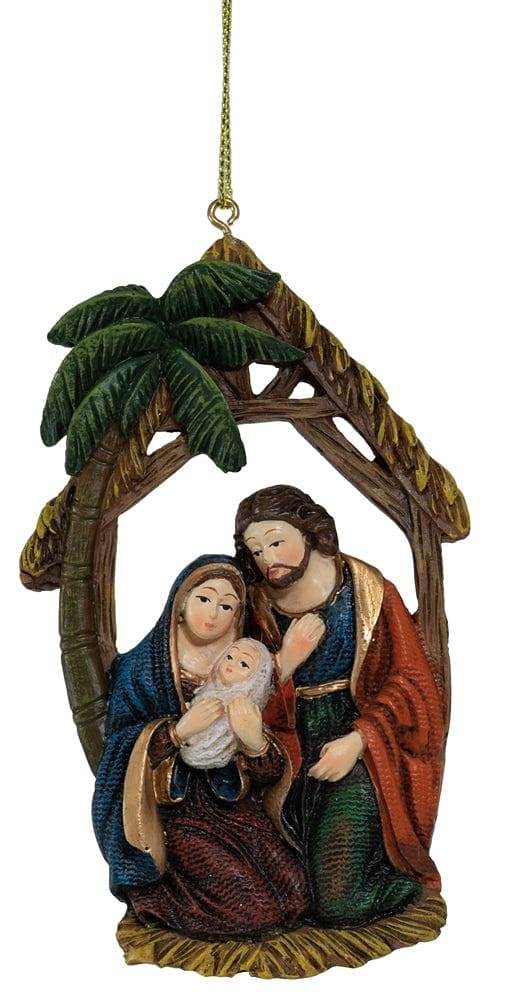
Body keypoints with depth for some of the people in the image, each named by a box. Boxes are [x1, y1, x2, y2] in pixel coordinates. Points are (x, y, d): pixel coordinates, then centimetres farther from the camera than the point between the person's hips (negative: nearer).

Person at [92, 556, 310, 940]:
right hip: (176, 810, -4)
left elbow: (270, 775, 0)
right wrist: (179, 731, -25)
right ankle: (156, 891, 8)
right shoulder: (142, 667, -3)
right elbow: (121, 748, -9)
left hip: (234, 804, 4)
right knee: (251, 908, -19)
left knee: (294, 897, -13)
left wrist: (256, 743, -25)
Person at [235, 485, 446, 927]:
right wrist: (287, 658, -15)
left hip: (359, 749, -4)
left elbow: (409, 680, -4)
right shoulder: (259, 604, 5)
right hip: (291, 752, 4)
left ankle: (405, 876, 18)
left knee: (337, 902, -15)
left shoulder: (368, 592, -4)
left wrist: (356, 741, -14)